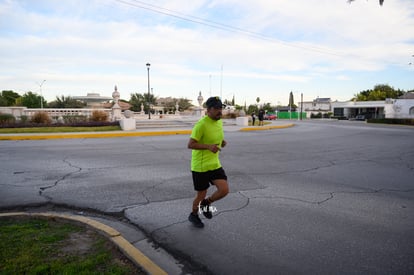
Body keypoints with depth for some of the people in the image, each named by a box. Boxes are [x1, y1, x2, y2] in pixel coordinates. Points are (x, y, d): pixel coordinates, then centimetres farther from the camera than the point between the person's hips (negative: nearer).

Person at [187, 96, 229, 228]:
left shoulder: (220, 122, 6)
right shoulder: (201, 124, -20)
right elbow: (190, 144, -20)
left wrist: (222, 142, 1)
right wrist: (208, 146, -31)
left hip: (215, 164, 7)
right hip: (200, 166, -6)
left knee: (224, 190, -6)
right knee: (201, 194, 8)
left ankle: (206, 203, 23)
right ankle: (193, 215, 38)